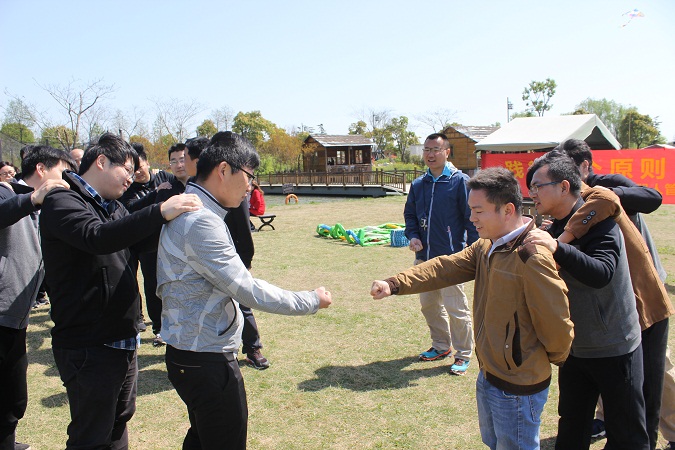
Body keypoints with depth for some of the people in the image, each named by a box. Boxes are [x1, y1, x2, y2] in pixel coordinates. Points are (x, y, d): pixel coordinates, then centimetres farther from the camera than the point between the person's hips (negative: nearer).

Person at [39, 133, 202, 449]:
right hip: (89, 348, -9)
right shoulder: (62, 202, -15)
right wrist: (159, 212, -40)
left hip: (122, 342, 9)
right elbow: (97, 237, -34)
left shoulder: (112, 207, 12)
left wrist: (177, 211, -4)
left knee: (118, 424, 25)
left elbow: (144, 242, 14)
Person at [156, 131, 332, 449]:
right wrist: (311, 301, -13)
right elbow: (247, 290, -23)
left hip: (191, 354, 10)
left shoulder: (191, 210, 8)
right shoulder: (201, 222, -25)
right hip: (207, 360, -10)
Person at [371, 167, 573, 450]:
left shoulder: (532, 258, -28)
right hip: (488, 374, 9)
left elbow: (557, 325, -23)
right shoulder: (487, 246, 1)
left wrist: (555, 358, -3)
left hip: (516, 389, -9)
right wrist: (394, 285, -13)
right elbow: (446, 268, -3)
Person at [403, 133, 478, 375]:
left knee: (456, 308, 1)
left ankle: (463, 355, 19)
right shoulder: (418, 184, 9)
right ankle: (441, 346, 36)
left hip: (451, 257, -6)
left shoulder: (460, 181, -8)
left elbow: (472, 219, -8)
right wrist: (412, 235, 1)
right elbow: (410, 214, 19)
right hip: (424, 257, 7)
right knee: (429, 304, 17)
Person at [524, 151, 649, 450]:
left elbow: (601, 274, -32)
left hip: (614, 348, -7)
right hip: (575, 347, 7)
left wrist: (557, 248, -44)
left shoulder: (599, 221, -17)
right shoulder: (554, 231, 5)